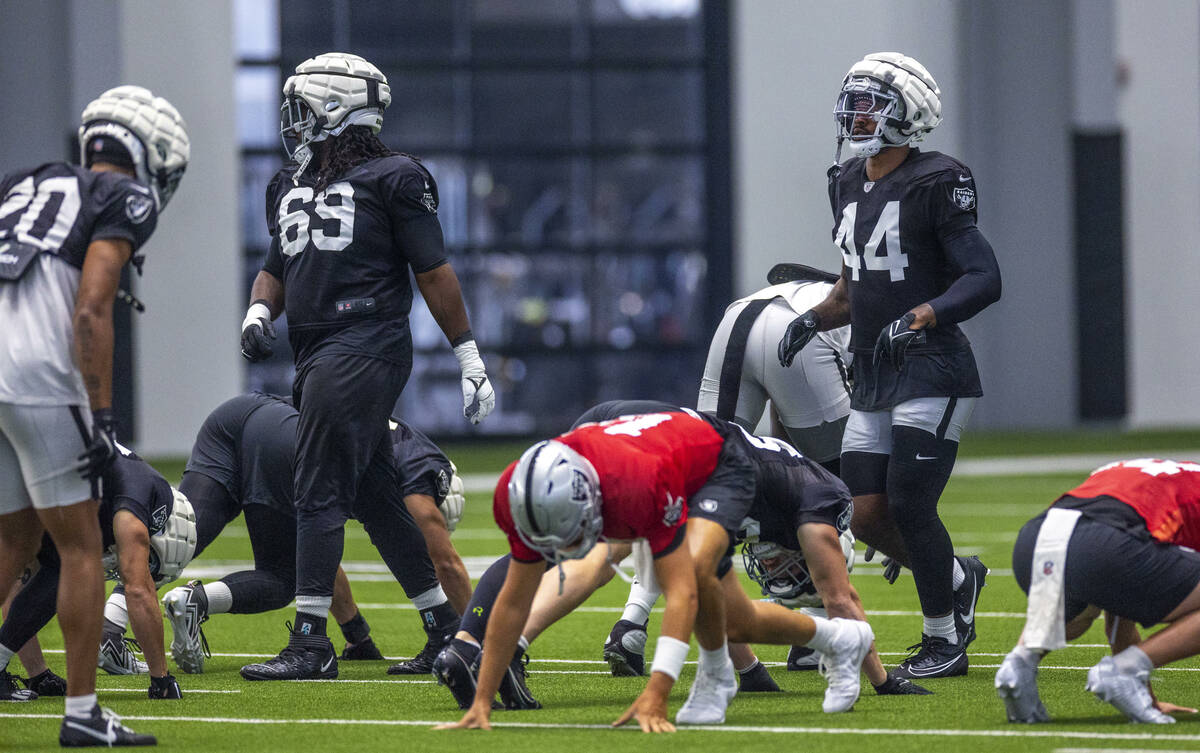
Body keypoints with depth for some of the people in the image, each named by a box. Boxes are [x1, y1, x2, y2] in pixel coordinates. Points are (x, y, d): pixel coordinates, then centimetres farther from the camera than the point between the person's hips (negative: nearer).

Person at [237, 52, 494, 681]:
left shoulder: (391, 179, -3)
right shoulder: (291, 186, 18)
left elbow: (434, 273, -2)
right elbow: (276, 269, 26)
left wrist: (469, 356, 0)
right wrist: (259, 311, 4)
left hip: (365, 347, -8)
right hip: (319, 357, 8)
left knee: (319, 492, -11)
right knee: (374, 497, 11)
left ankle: (311, 645, -9)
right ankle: (450, 631, 19)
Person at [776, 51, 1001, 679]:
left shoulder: (935, 184, -11)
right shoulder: (849, 185, 13)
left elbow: (984, 279, -15)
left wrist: (919, 318, -27)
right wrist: (814, 318, 8)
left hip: (931, 373, -8)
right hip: (872, 381, 8)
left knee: (910, 506, -10)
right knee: (868, 516, 3)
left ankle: (943, 641, 6)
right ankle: (959, 580, 29)